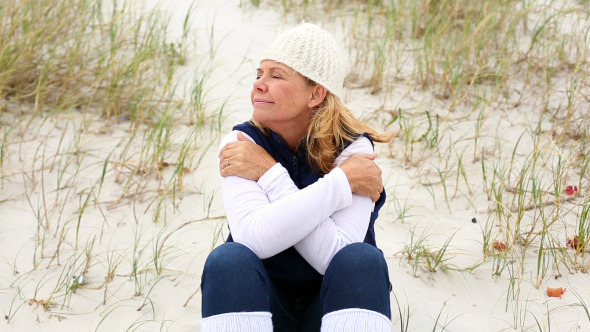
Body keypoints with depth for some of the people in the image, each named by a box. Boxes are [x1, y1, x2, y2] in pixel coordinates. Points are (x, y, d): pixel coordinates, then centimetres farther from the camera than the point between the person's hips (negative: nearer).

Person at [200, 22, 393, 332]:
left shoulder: (352, 149, -13)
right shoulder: (242, 143, -10)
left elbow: (333, 258, -26)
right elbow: (256, 238, -29)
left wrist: (269, 174, -24)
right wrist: (342, 181, -27)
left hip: (332, 302, 0)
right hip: (265, 301, 1)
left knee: (362, 259, -30)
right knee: (228, 259, -29)